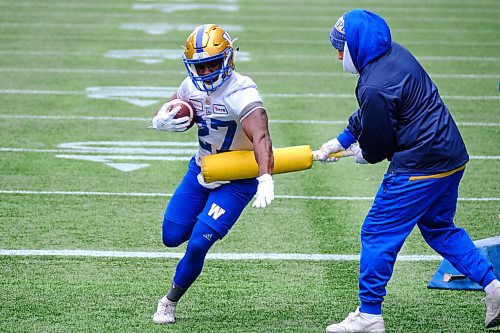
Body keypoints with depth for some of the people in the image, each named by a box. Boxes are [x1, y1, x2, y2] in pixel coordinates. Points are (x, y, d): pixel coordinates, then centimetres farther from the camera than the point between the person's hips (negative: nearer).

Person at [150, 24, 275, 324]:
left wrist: (266, 181, -59)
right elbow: (165, 114, 10)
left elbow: (261, 138, -43)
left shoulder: (242, 94, -29)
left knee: (198, 244, -13)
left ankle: (170, 303, 9)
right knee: (172, 237, 6)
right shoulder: (192, 87, -6)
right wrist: (163, 121, -17)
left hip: (236, 180, -6)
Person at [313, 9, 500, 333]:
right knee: (439, 228, 25)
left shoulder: (375, 87, -23)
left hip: (419, 167, -10)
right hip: (452, 157, 10)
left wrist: (364, 155, 11)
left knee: (378, 233, 1)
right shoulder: (396, 53, 7)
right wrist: (338, 143, 21)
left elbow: (376, 145, -11)